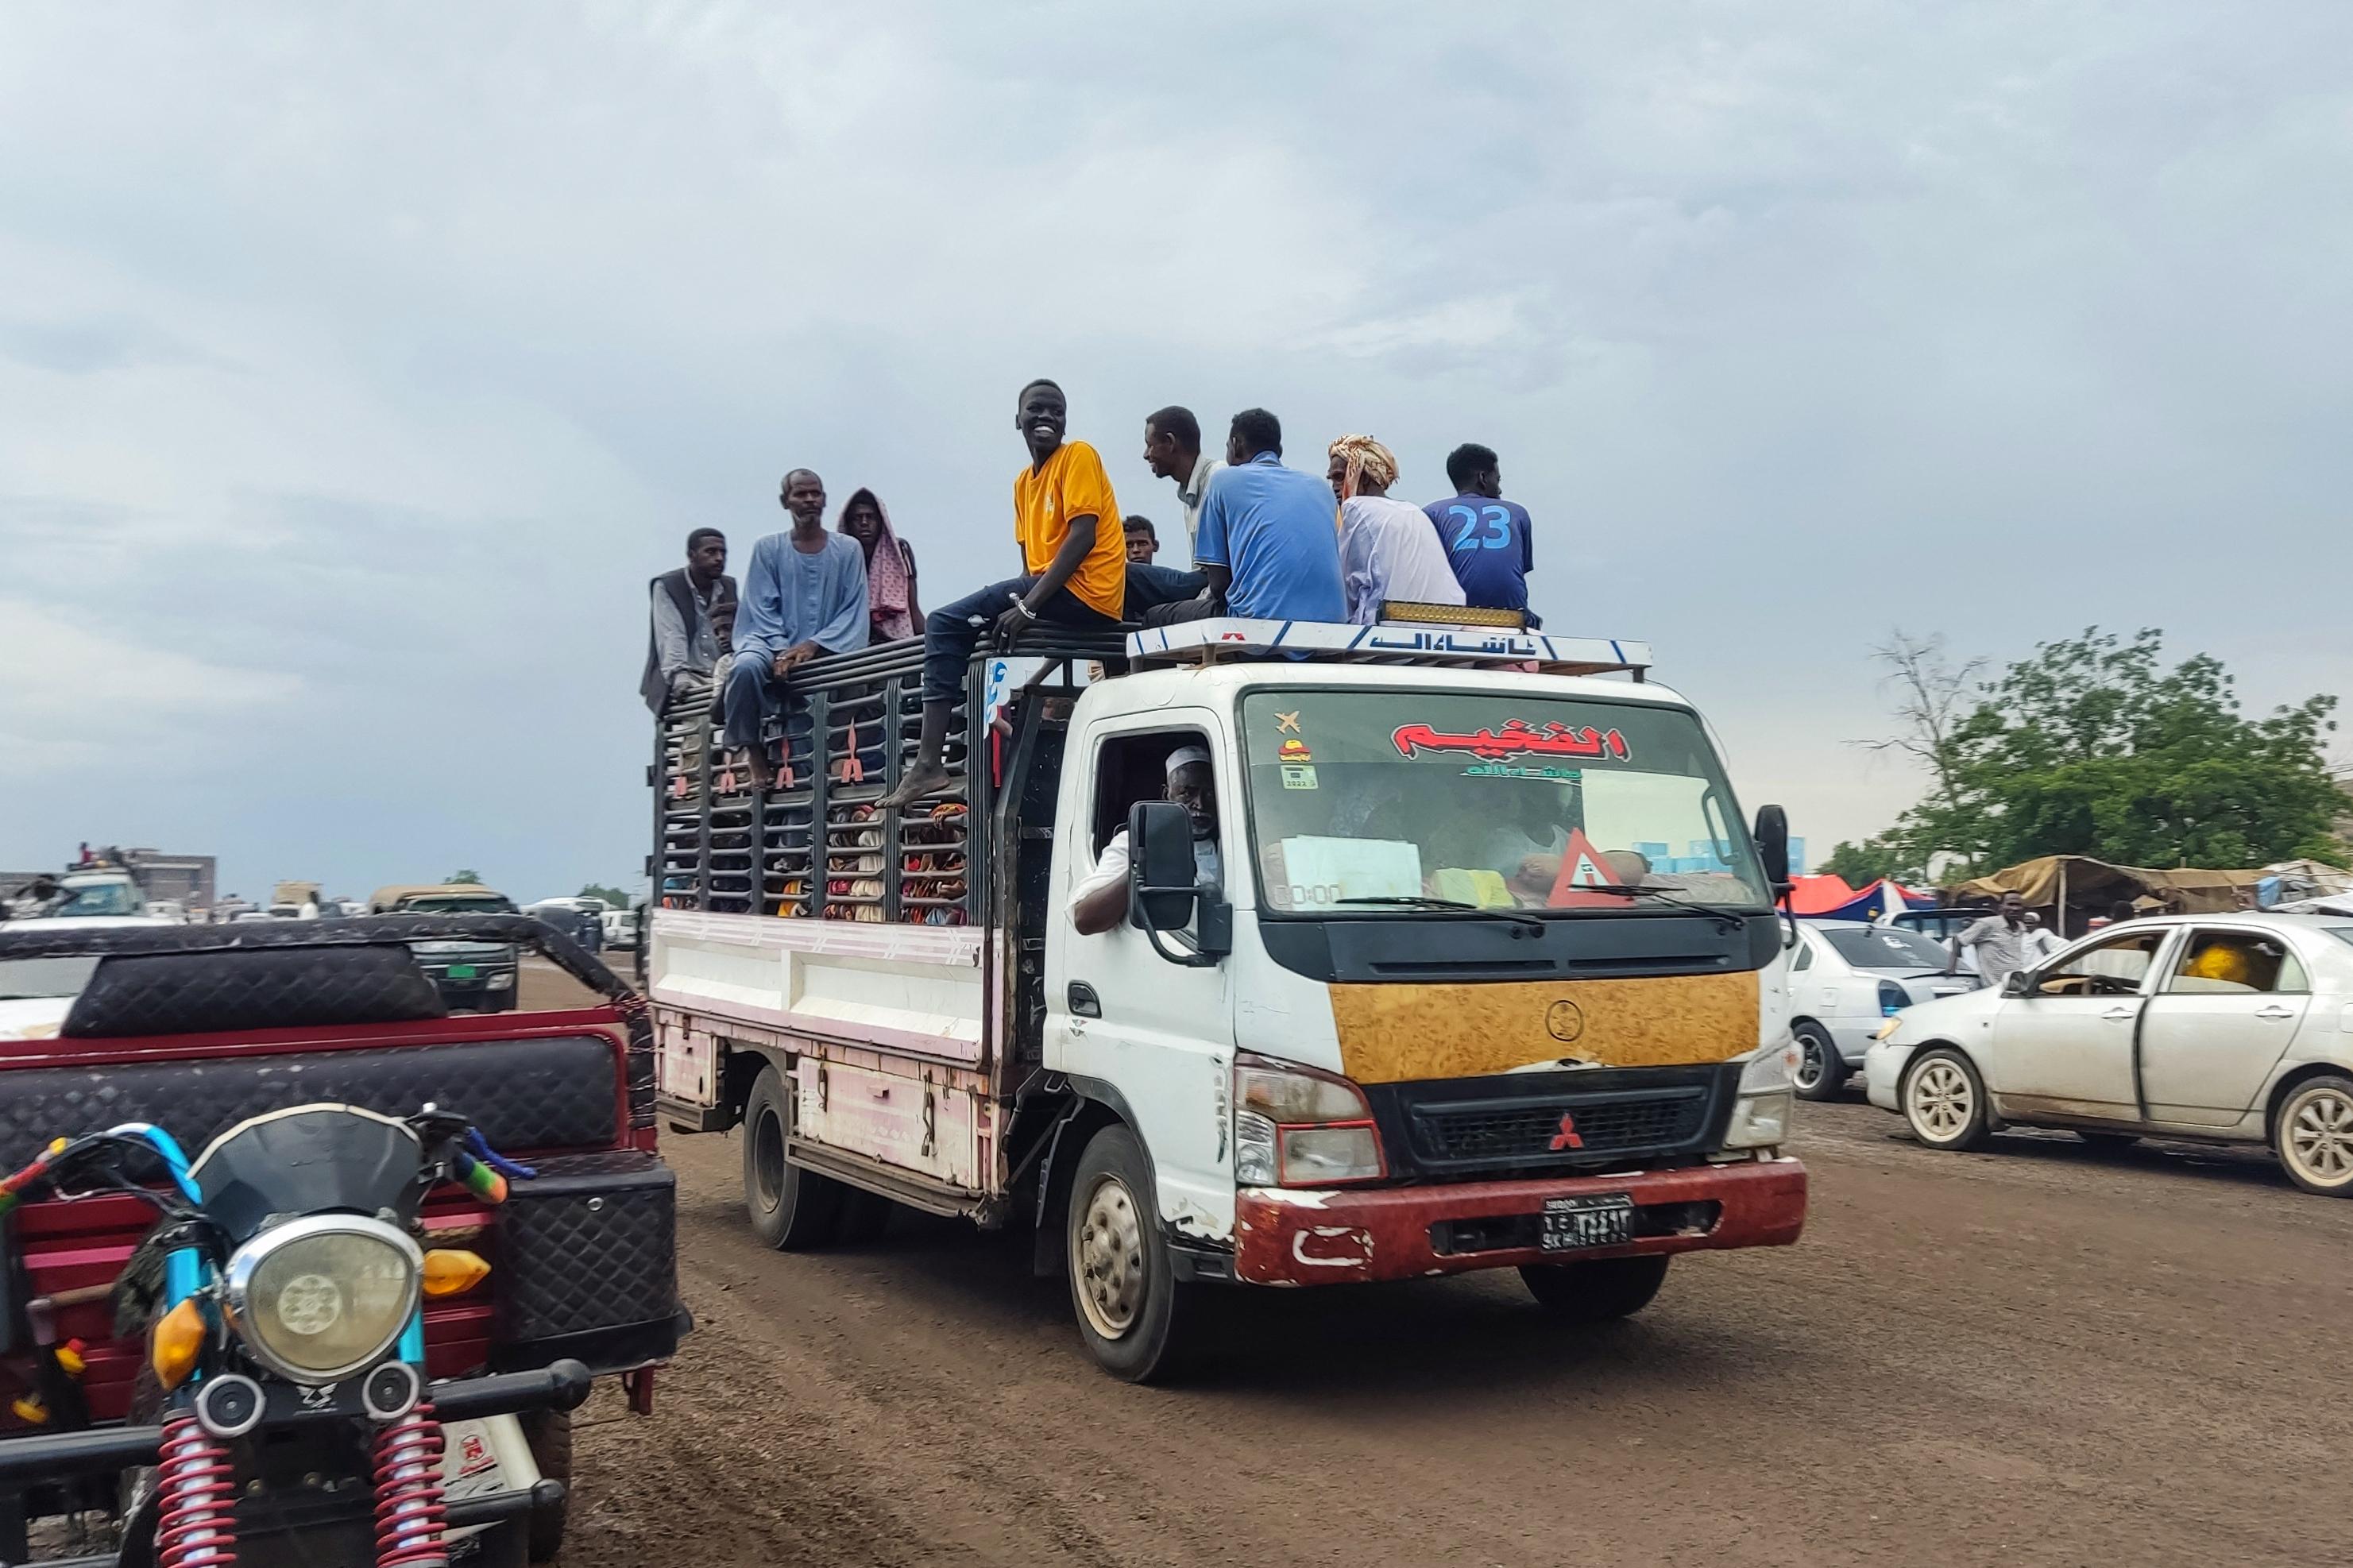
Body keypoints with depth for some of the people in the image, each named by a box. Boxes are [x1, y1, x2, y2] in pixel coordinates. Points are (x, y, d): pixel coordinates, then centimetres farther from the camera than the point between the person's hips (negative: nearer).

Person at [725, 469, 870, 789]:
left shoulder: (848, 550, 10)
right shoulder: (768, 550, 10)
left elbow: (853, 610, 3)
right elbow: (762, 610, 3)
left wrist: (814, 644, -11)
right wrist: (781, 651, -15)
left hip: (827, 651, 0)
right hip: (775, 645, 0)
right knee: (745, 666, -33)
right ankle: (754, 751, -17)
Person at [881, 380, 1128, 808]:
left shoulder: (1078, 457, -4)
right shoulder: (1023, 482, 21)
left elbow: (1083, 537, -15)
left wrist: (1027, 605, -20)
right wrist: (1022, 601, -1)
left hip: (1086, 596, -9)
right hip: (1047, 593, 9)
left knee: (946, 624, -15)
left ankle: (930, 764, -19)